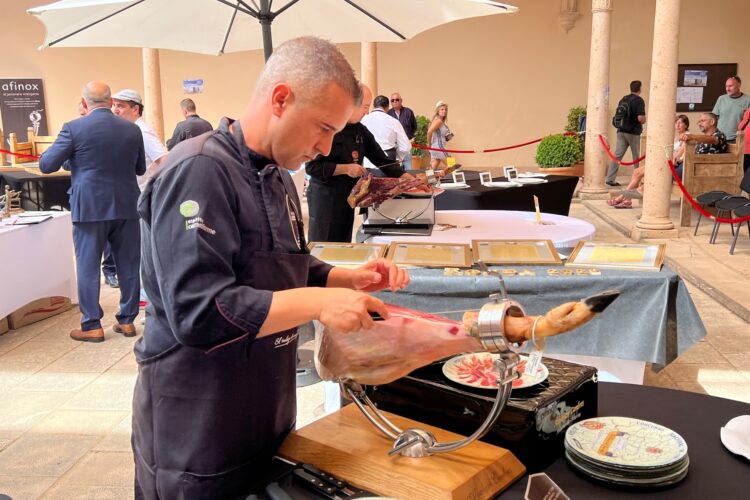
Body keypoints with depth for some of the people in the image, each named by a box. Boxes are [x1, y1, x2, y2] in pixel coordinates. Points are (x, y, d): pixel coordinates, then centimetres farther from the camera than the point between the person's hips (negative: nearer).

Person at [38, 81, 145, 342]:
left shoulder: (74, 128, -8)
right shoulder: (132, 129, 2)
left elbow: (46, 165, -2)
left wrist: (68, 153, 17)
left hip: (90, 208, -3)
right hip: (125, 207, 3)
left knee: (88, 267, 6)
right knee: (128, 265, 10)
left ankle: (92, 326, 10)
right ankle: (127, 320, 17)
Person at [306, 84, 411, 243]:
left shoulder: (361, 130, 9)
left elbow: (382, 160, 9)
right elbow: (311, 166, -17)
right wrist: (345, 168, -23)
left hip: (348, 197, 7)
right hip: (325, 197, -7)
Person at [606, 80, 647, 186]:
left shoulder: (623, 99, 10)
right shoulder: (639, 100, -11)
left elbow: (618, 115, 17)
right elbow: (641, 118, -19)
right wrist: (644, 120, 1)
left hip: (621, 131, 5)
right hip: (633, 132, -5)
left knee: (617, 155, 2)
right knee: (637, 158, 8)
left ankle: (610, 179, -5)